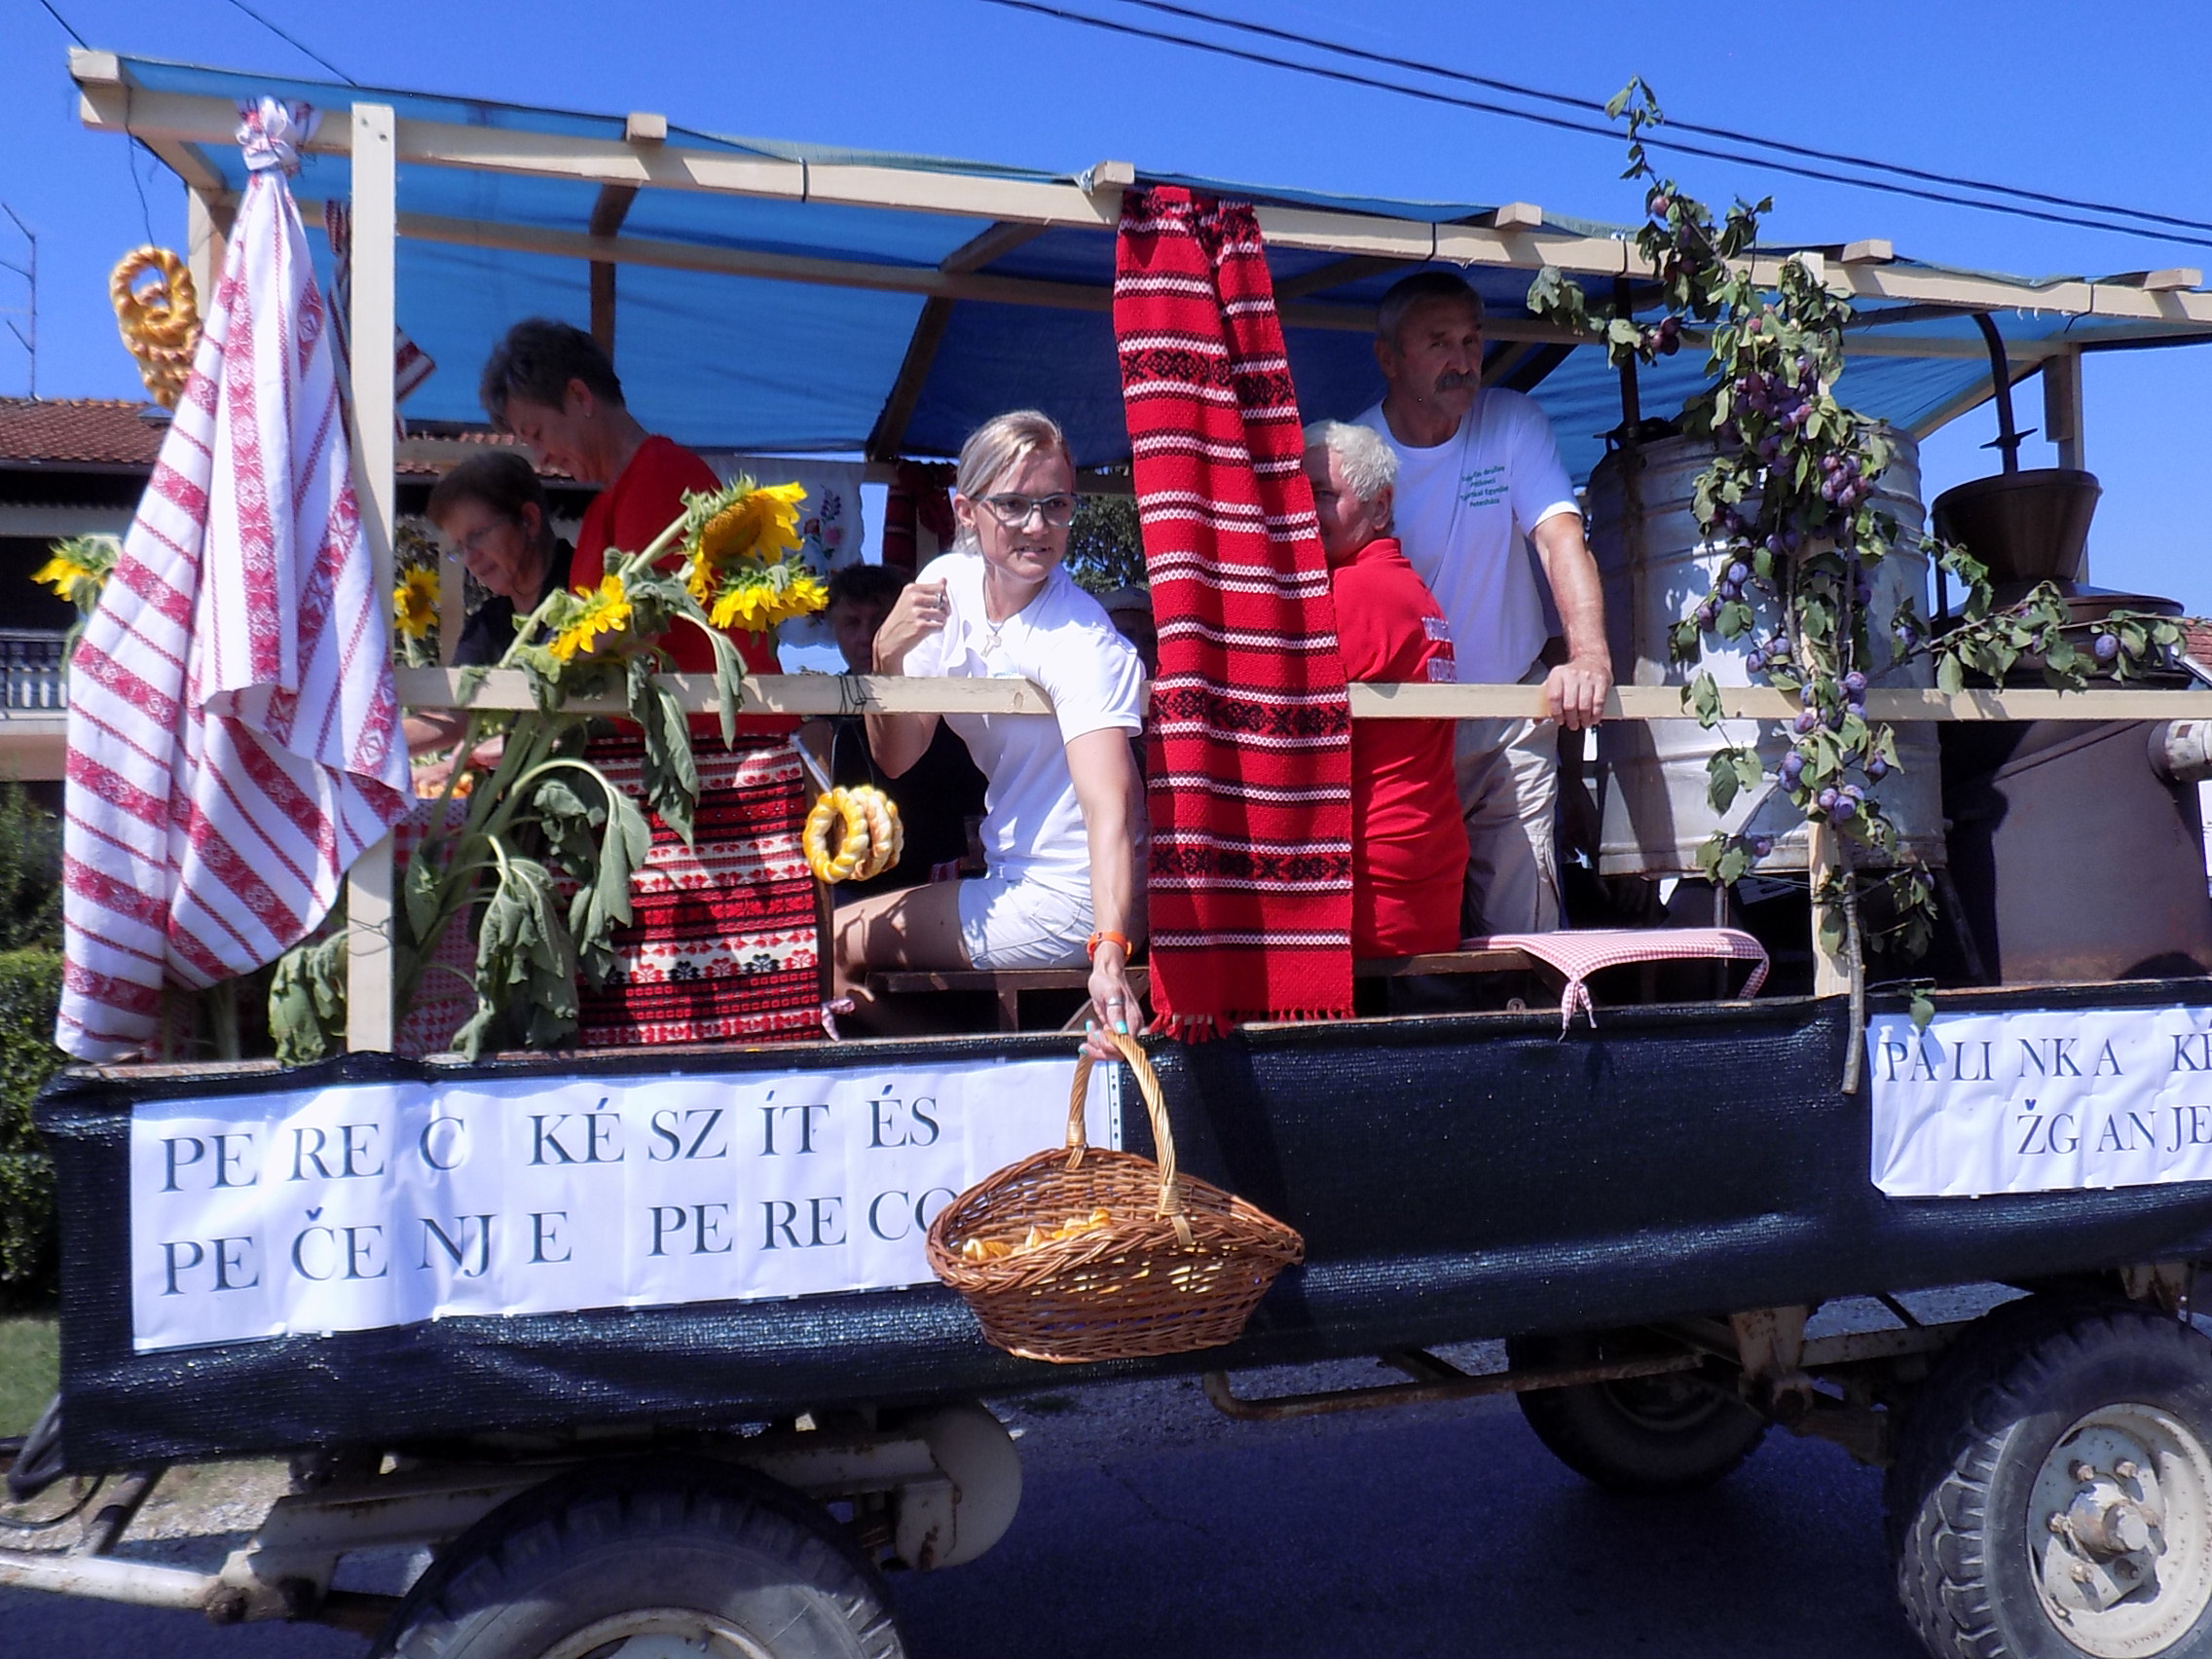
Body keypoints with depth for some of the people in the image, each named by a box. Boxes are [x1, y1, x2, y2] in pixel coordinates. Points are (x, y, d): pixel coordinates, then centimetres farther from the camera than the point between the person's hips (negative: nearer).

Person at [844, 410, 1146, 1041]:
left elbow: (1109, 806, -36)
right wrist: (887, 657, -17)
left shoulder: (1081, 644, -23)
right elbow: (896, 758, 3)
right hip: (1012, 870, 7)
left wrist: (1109, 954, -51)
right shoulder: (948, 583, -2)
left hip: (1070, 902, -7)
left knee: (826, 944, -3)